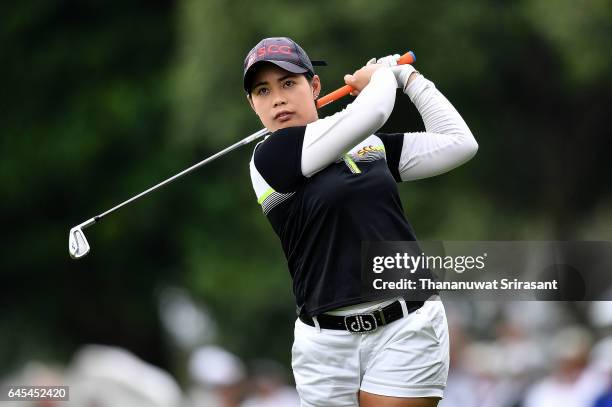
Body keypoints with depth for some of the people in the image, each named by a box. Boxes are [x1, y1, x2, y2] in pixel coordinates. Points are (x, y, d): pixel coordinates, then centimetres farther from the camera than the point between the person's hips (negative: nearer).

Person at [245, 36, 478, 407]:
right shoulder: (270, 158, -5)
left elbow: (459, 144, 11)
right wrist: (383, 74, 10)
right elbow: (371, 112, -11)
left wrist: (409, 77, 14)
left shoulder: (373, 145, 12)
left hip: (406, 328, 2)